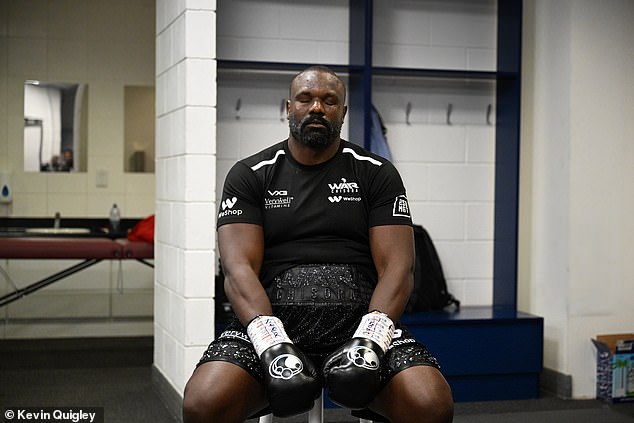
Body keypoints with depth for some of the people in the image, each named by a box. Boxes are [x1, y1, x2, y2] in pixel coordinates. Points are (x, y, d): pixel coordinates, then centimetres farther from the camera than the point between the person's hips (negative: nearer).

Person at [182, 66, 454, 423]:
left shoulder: (378, 174, 11)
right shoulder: (250, 175, 10)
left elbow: (397, 266, 1)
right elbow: (239, 267, -2)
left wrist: (370, 337, -18)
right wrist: (271, 342, -20)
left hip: (359, 319, 1)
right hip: (274, 321, 0)